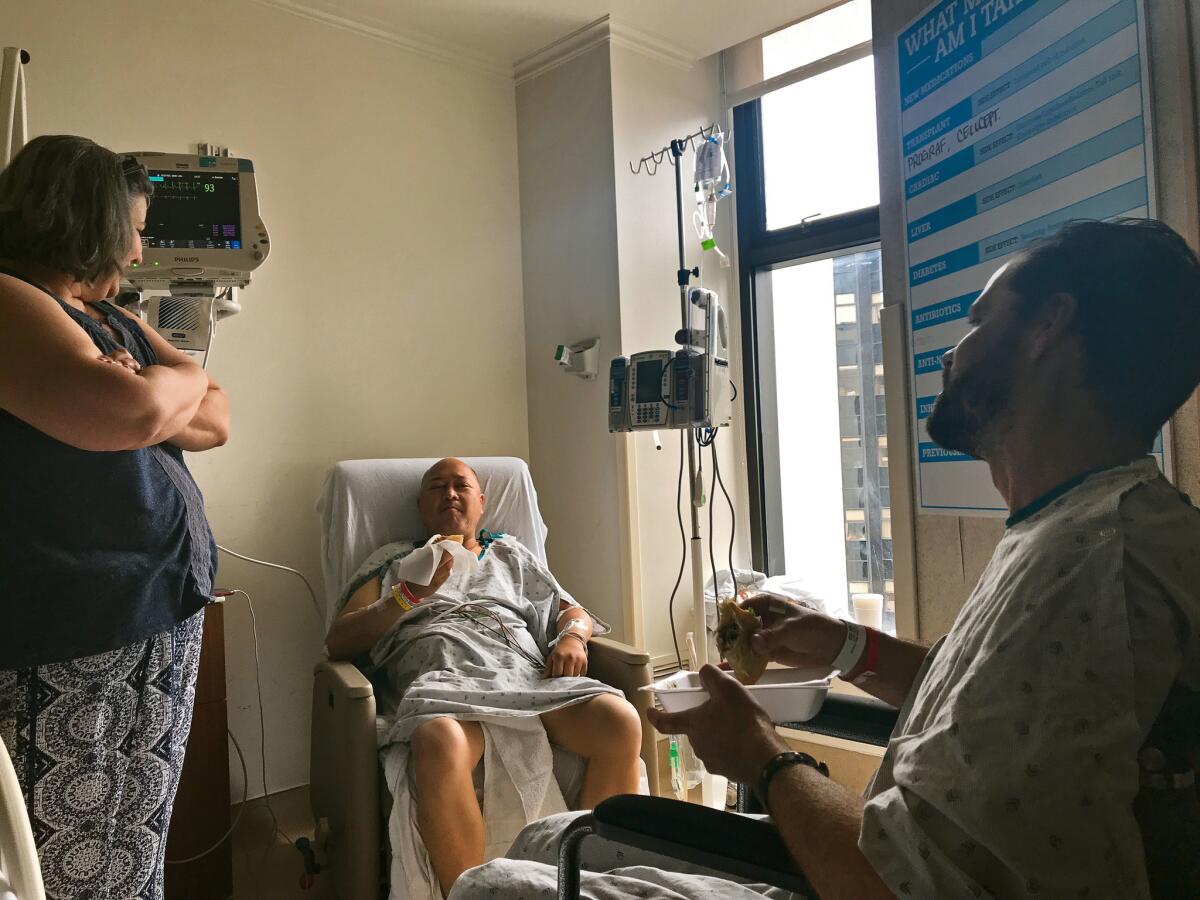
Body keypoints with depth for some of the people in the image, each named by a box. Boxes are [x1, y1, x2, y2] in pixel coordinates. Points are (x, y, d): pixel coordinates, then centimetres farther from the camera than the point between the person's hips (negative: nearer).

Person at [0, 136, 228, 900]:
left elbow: (217, 421, 13)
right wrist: (181, 381, -6)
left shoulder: (110, 317, 15)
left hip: (162, 616, 9)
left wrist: (146, 403, -8)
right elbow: (133, 412, -29)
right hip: (67, 650, -8)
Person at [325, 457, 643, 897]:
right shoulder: (393, 560, 24)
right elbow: (338, 642, 12)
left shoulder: (510, 554, 30)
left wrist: (572, 636, 1)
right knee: (440, 745, -42)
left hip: (527, 676, 3)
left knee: (620, 722, -30)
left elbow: (574, 612, 27)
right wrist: (411, 594, -3)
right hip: (441, 683, -2)